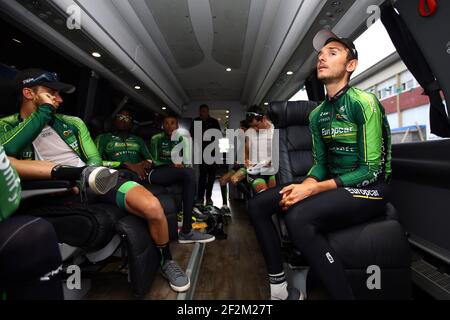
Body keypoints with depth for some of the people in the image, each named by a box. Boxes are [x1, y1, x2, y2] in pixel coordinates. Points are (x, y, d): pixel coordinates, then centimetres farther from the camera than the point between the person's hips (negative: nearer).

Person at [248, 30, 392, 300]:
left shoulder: (363, 101, -12)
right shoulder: (317, 114, 10)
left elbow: (371, 170, -16)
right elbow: (321, 163, 11)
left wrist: (313, 189, -22)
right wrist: (303, 186, -11)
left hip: (370, 188, -7)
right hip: (333, 185, 8)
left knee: (299, 217, -36)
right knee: (259, 205, -3)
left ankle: (344, 295, -16)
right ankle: (279, 287, 2)